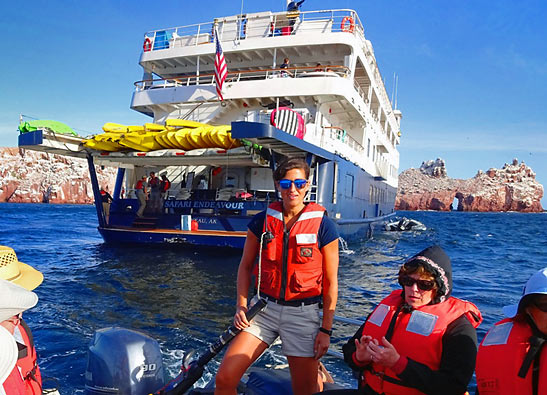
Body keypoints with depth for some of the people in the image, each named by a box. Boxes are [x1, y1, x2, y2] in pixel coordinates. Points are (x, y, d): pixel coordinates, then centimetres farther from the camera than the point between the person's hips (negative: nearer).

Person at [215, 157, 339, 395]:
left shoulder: (323, 226, -6)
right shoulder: (262, 221, 0)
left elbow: (331, 282, -3)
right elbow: (245, 266, 10)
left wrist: (326, 329, -5)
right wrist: (241, 306, 0)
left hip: (303, 313, -2)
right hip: (264, 307, 2)